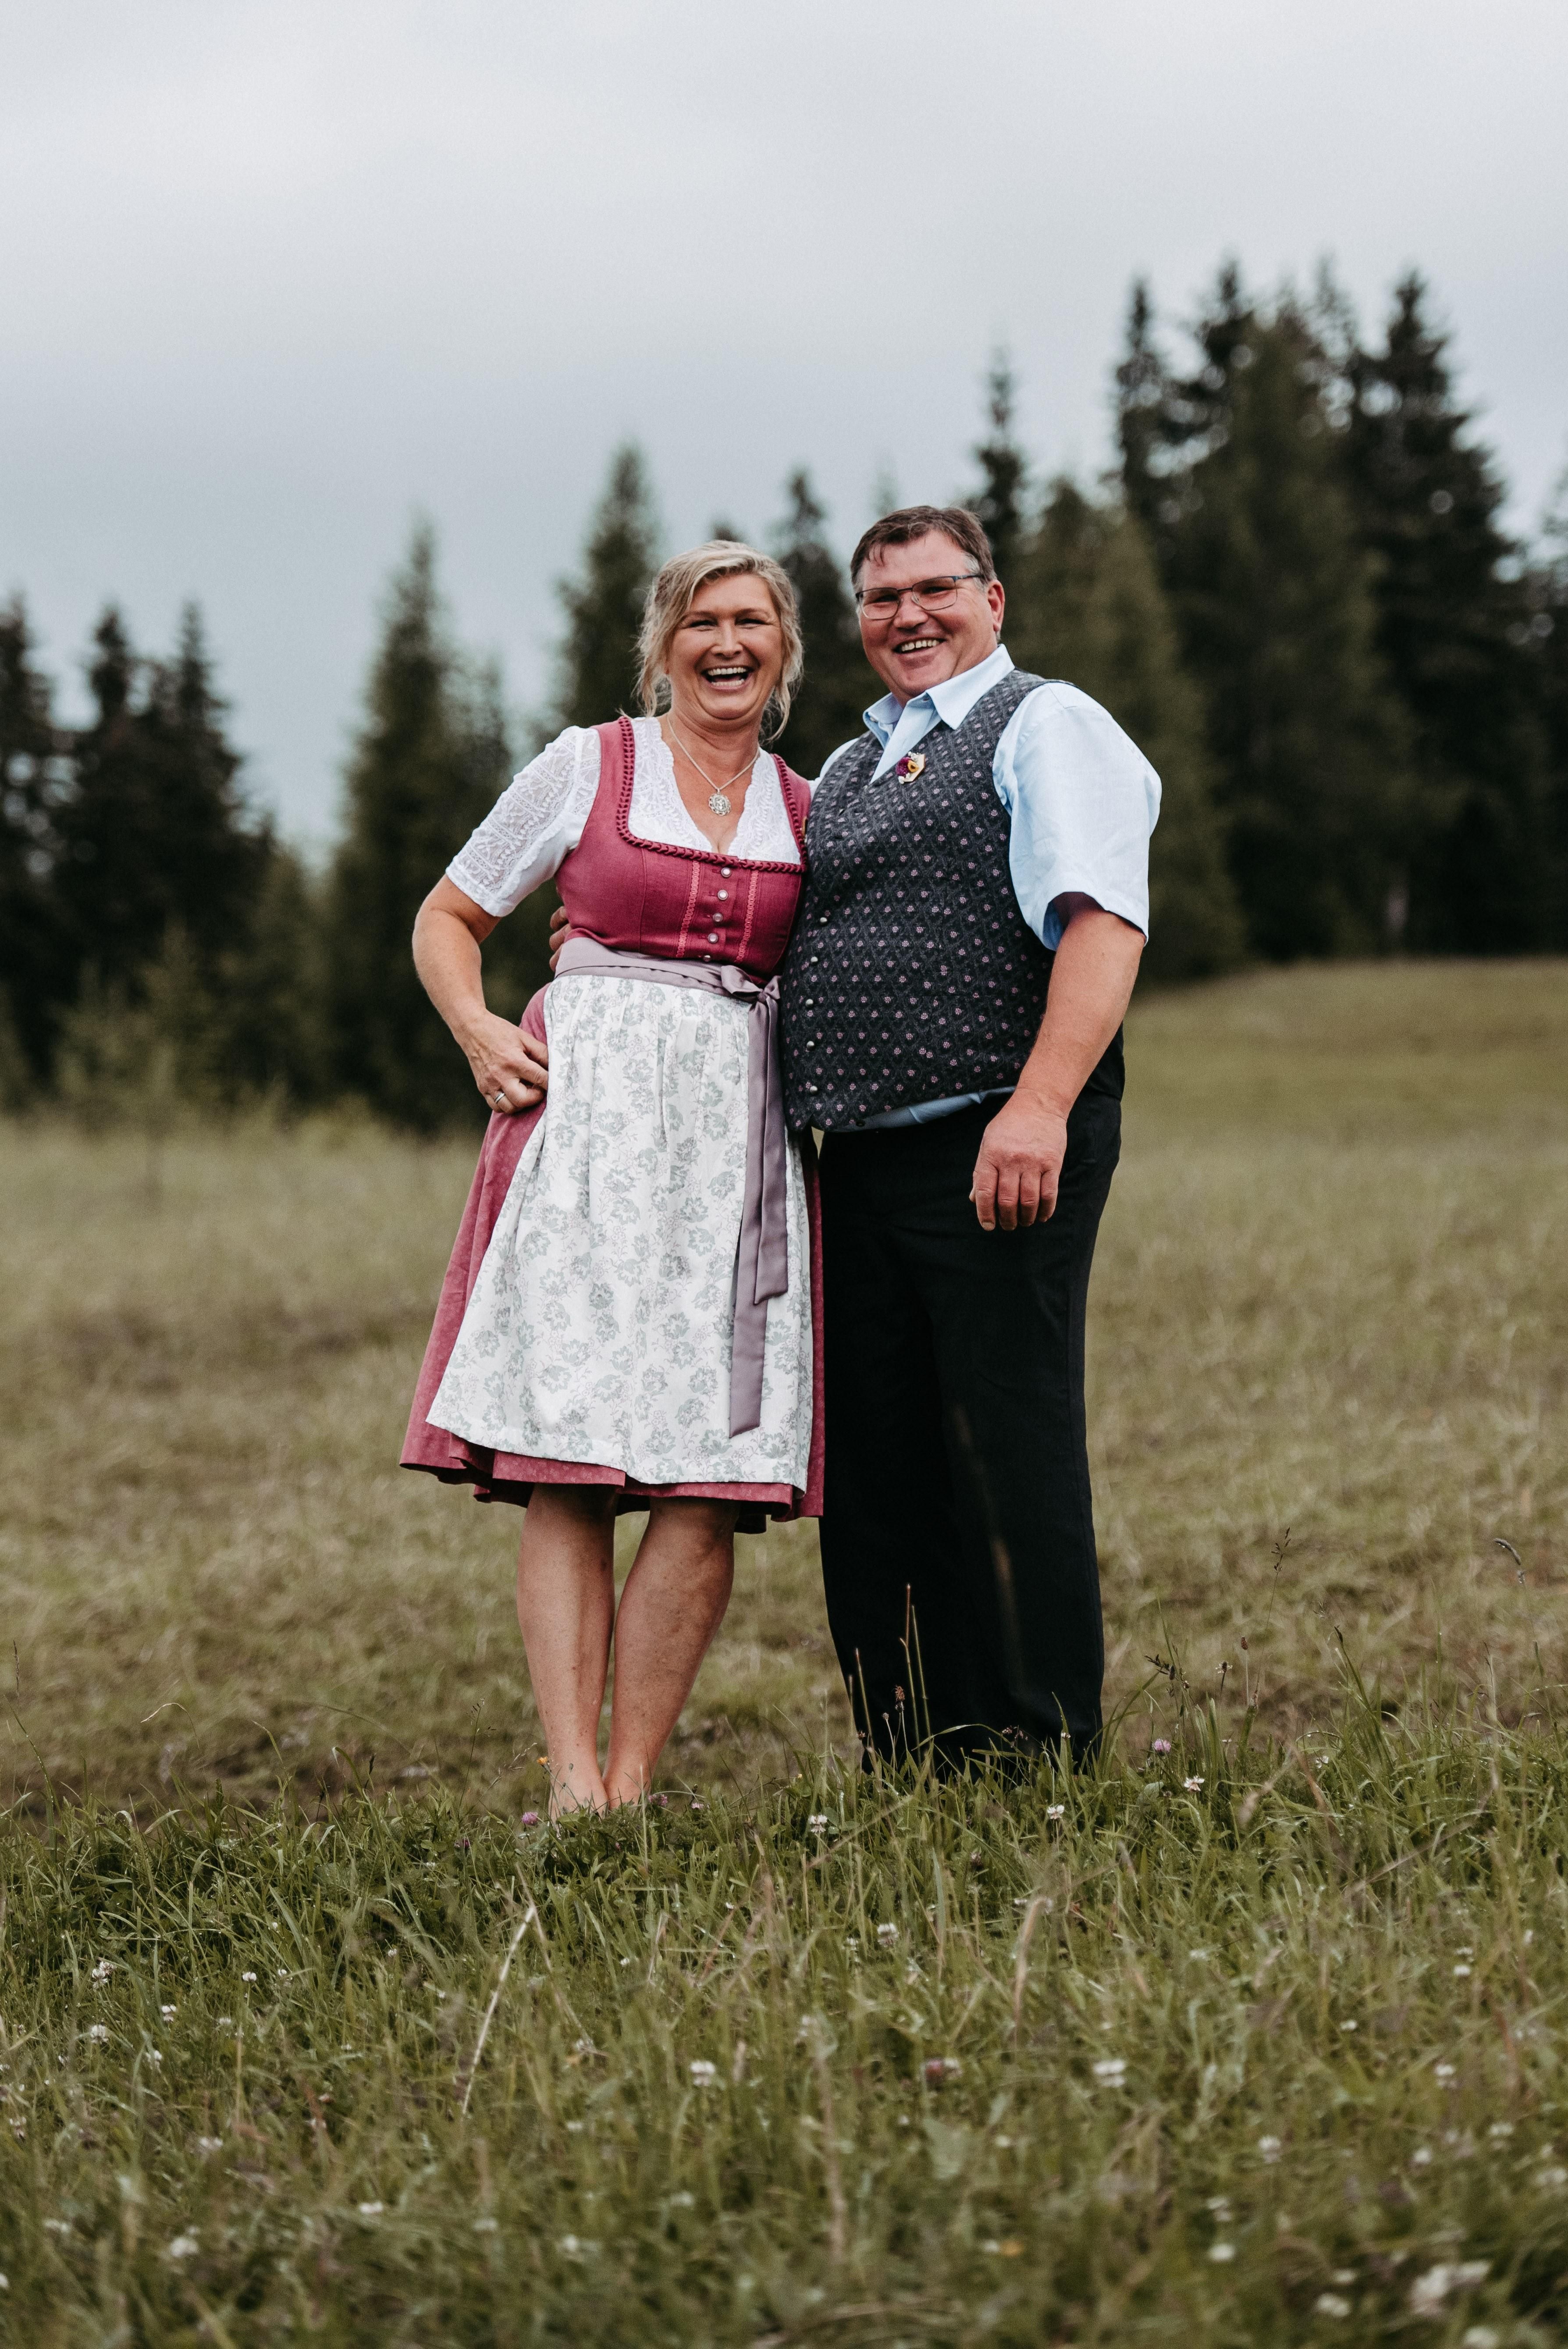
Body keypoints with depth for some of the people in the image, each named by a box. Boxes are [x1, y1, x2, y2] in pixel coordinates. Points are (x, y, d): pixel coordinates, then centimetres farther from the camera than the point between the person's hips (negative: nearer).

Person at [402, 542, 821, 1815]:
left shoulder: (806, 810, 17)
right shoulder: (587, 766, 9)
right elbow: (447, 919, 13)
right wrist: (477, 1030, -4)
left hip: (742, 1136, 3)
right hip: (589, 1117, -3)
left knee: (716, 1481, -7)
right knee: (568, 1464, -10)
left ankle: (632, 1784, -1)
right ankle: (572, 1784, -11)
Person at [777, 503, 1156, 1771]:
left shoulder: (1046, 727, -1)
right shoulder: (847, 773, 23)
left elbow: (1103, 924, -15)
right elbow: (789, 953, 33)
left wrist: (1038, 1107, -27)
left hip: (1001, 1155, -8)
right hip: (860, 1166, 8)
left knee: (1008, 1461, -8)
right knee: (875, 1477, 8)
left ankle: (1045, 1758, -2)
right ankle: (907, 1769, 15)